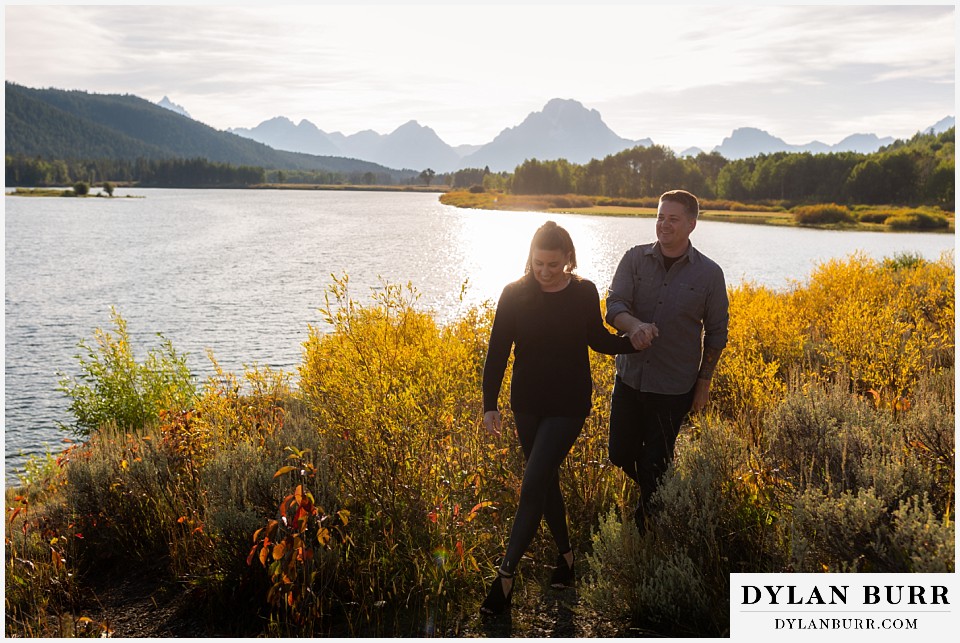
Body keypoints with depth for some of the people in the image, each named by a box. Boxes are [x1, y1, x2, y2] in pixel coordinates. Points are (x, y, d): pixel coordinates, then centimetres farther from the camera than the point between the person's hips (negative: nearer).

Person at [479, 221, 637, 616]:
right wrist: (490, 404, -10)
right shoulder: (515, 294, -8)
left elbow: (598, 340, 8)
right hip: (527, 404, 2)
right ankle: (565, 554, 33)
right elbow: (497, 352, -5)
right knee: (546, 480, 13)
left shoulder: (585, 294, -7)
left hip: (568, 406, -2)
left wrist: (635, 341, -7)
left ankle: (506, 573, 3)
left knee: (533, 484, -9)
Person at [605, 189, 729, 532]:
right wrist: (635, 324, -36)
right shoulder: (635, 258, -3)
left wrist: (704, 382, 2)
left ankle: (647, 524, 32)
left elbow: (716, 333, 2)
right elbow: (613, 305, -13)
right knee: (620, 454, 13)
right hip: (629, 376, 3)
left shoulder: (709, 273, -6)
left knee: (653, 463, 4)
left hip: (674, 387, -3)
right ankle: (655, 494, 45)